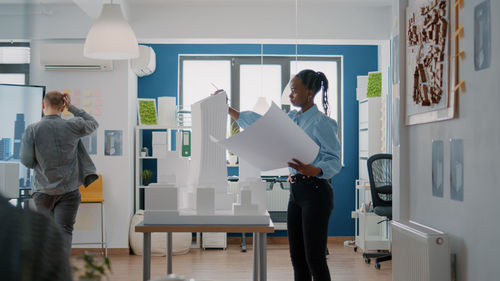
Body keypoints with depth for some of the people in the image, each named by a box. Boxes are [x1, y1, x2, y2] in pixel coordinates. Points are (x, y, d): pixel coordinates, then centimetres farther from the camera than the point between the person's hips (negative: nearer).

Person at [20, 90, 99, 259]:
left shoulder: (32, 130, -8)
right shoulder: (72, 126, -7)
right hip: (68, 191, -1)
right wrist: (72, 108, 13)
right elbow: (93, 124, 14)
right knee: (64, 231, -2)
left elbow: (26, 161, -5)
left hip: (43, 191, 1)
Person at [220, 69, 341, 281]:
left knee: (314, 257, -6)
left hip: (316, 192, -8)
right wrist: (226, 108, 16)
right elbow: (258, 123, 19)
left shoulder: (322, 123, -12)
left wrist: (313, 170, -35)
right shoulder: (292, 119, 12)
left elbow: (334, 161, -15)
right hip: (296, 191, 8)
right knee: (297, 256, 11)